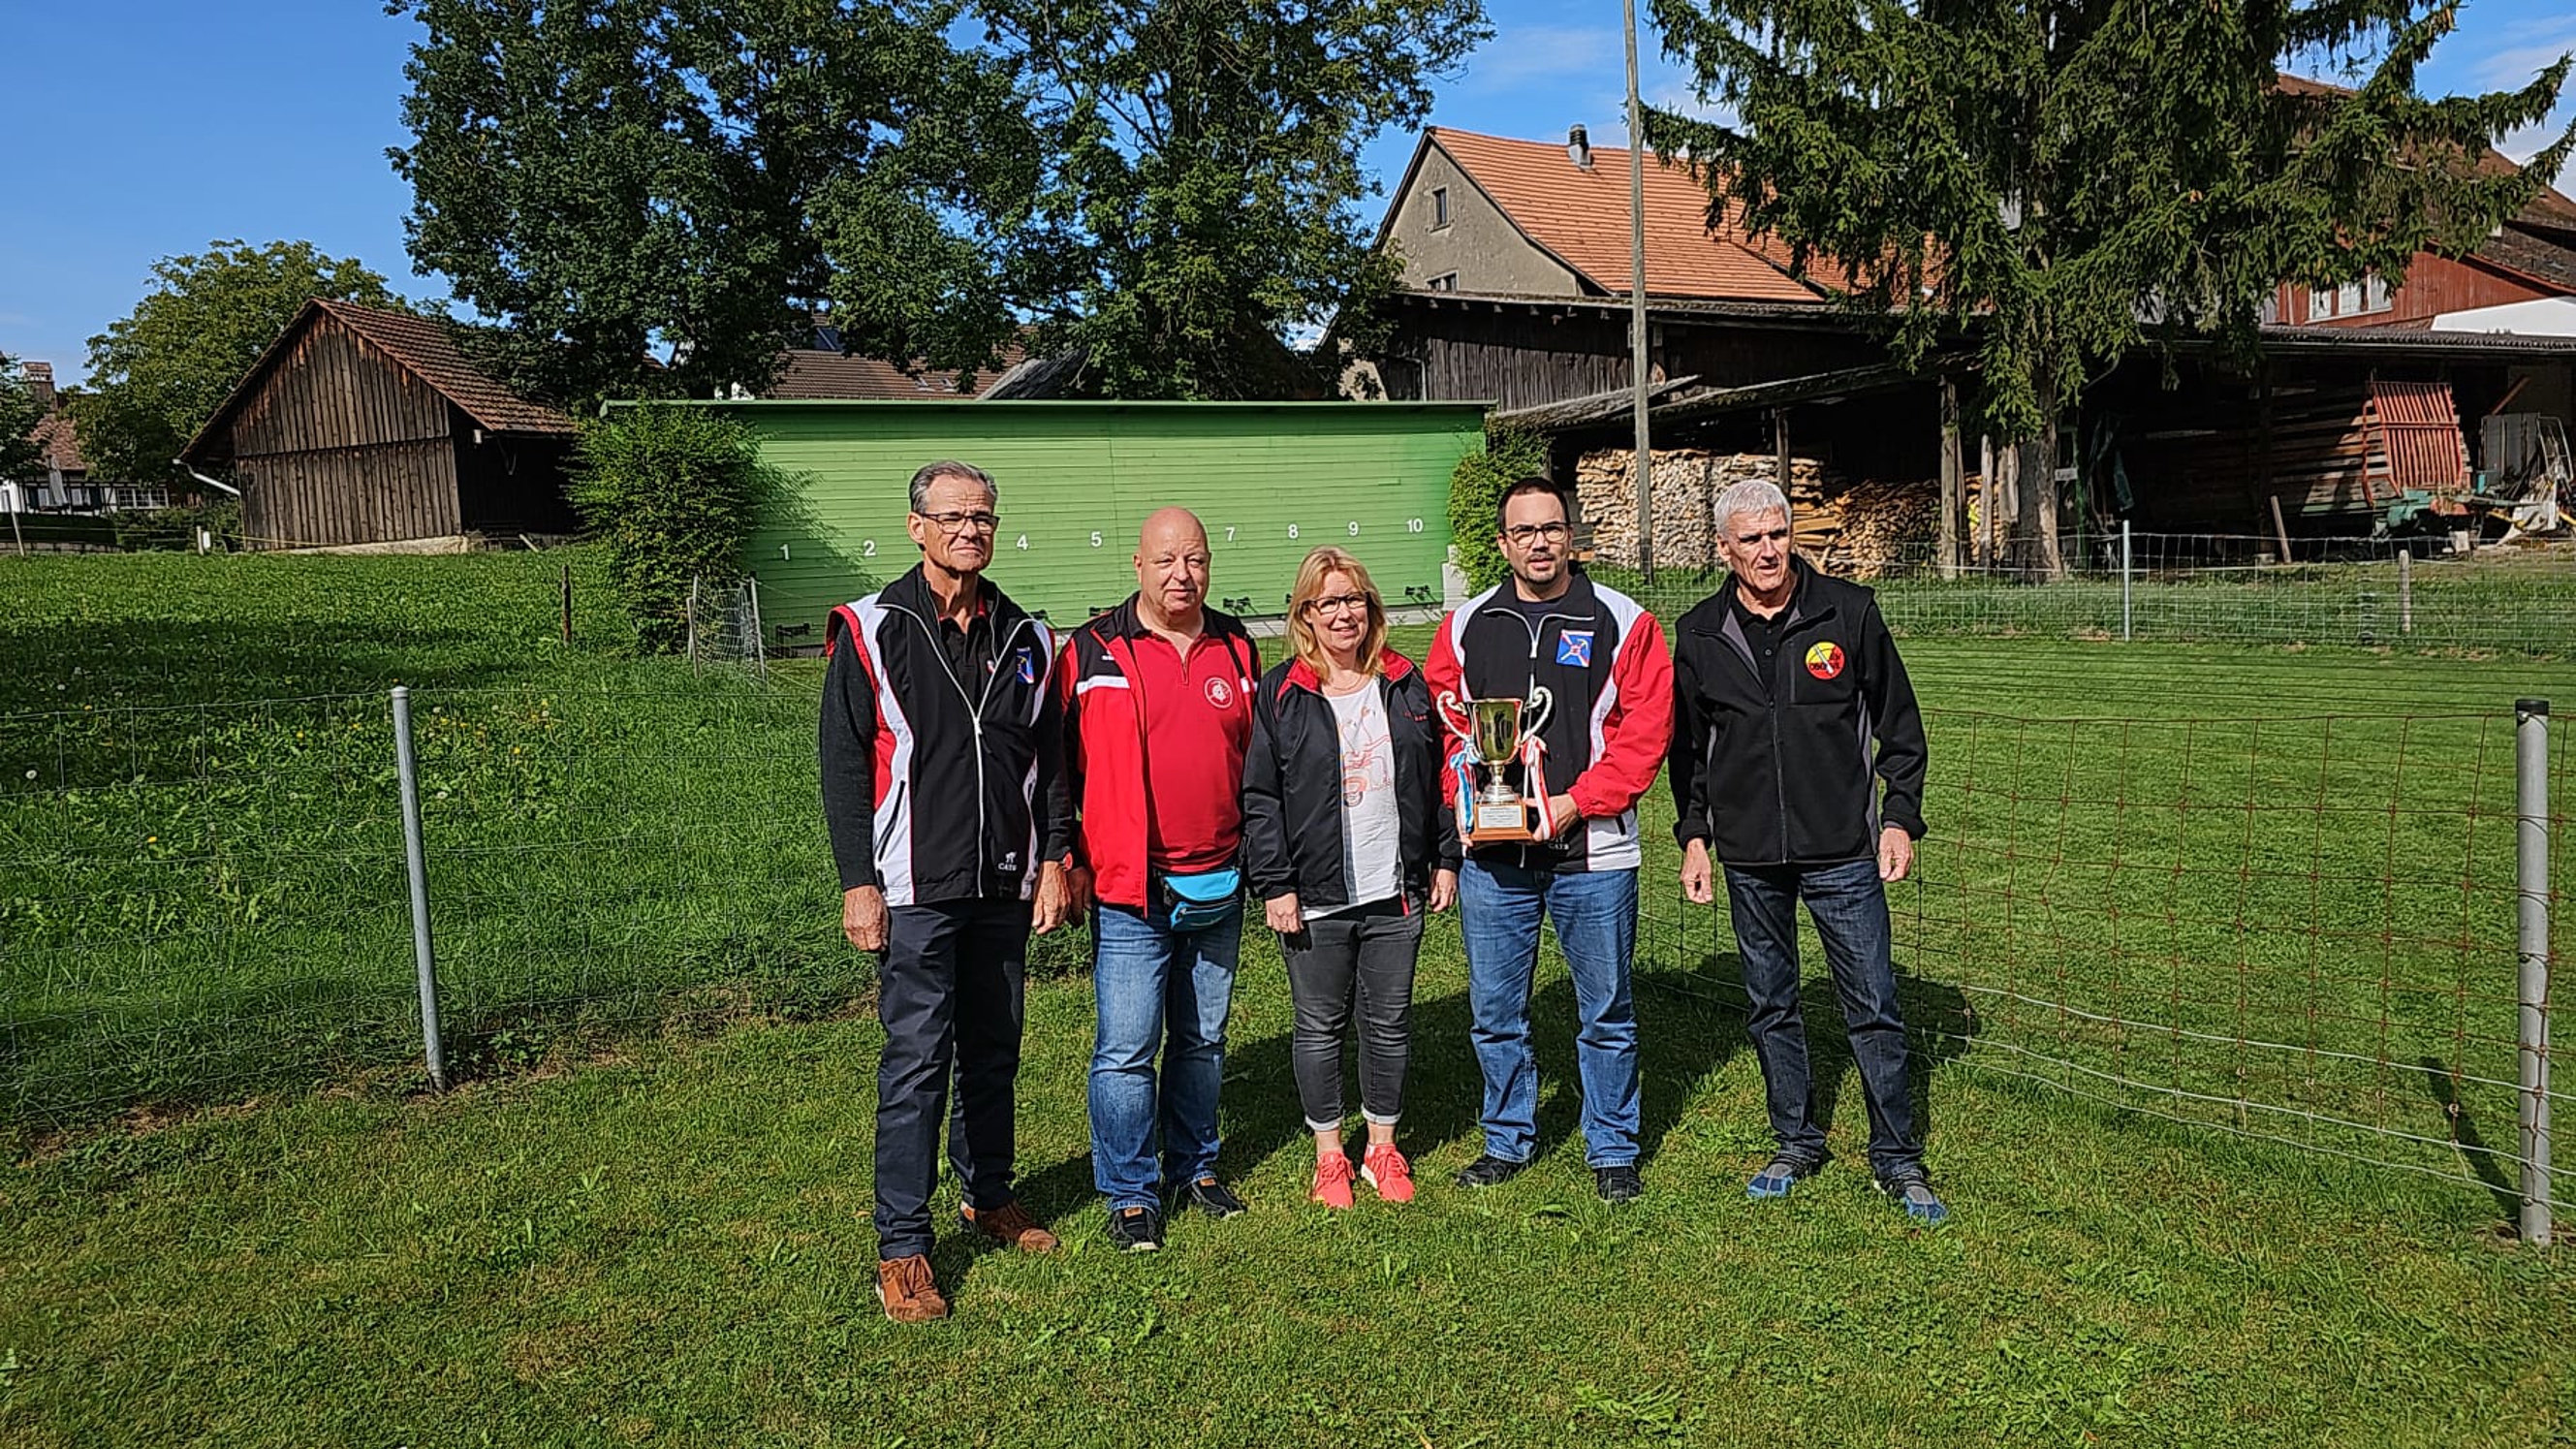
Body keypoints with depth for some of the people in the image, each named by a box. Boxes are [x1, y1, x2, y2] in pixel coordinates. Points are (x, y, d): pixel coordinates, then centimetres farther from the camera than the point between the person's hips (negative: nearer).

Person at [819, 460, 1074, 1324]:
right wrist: (858, 884, -10)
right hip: (917, 888, -4)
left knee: (995, 1049, 14)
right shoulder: (871, 631, -3)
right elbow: (843, 765, -5)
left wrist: (1052, 858, 6)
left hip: (1006, 888, 5)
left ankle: (989, 1196, 32)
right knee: (917, 1061, -4)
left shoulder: (1024, 638, 10)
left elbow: (1049, 761, 14)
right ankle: (902, 1249, 6)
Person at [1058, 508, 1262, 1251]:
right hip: (1129, 891, -4)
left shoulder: (1236, 648, 7)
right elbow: (1063, 766, -1)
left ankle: (1194, 1167, 31)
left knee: (1203, 1040, 15)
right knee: (1127, 1047, -2)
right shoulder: (1092, 653, -5)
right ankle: (1130, 1193, 14)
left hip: (1218, 887, 4)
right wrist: (1072, 863, -2)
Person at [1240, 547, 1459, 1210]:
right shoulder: (1279, 694, -3)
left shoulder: (1406, 685, 7)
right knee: (1320, 1026, 8)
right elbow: (1259, 799, -5)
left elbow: (1436, 779, 13)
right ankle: (1329, 1155, 23)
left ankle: (1382, 1148, 27)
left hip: (1396, 892, 3)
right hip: (1315, 897, -2)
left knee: (1390, 1022, 11)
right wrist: (1274, 885, -10)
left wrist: (1445, 859, 9)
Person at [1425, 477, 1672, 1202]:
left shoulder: (1623, 623, -2)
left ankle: (1612, 1149, 25)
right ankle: (1507, 1140, 29)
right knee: (1495, 1008, 11)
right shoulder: (1465, 626, 6)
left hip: (1592, 850, -2)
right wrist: (1467, 801, -7)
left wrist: (1575, 802, -15)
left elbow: (1646, 729, -7)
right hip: (1491, 853, 2)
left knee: (1606, 1010, 8)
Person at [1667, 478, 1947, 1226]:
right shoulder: (1701, 634, 3)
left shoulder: (1848, 612, -2)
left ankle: (1897, 1158, 17)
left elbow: (1898, 724, 4)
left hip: (1844, 853, -2)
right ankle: (1796, 1144, 29)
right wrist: (1694, 835, 9)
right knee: (1771, 1008, 12)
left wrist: (1900, 818, -1)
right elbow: (1687, 746, 13)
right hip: (1750, 857, 2)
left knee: (1873, 1008, 2)